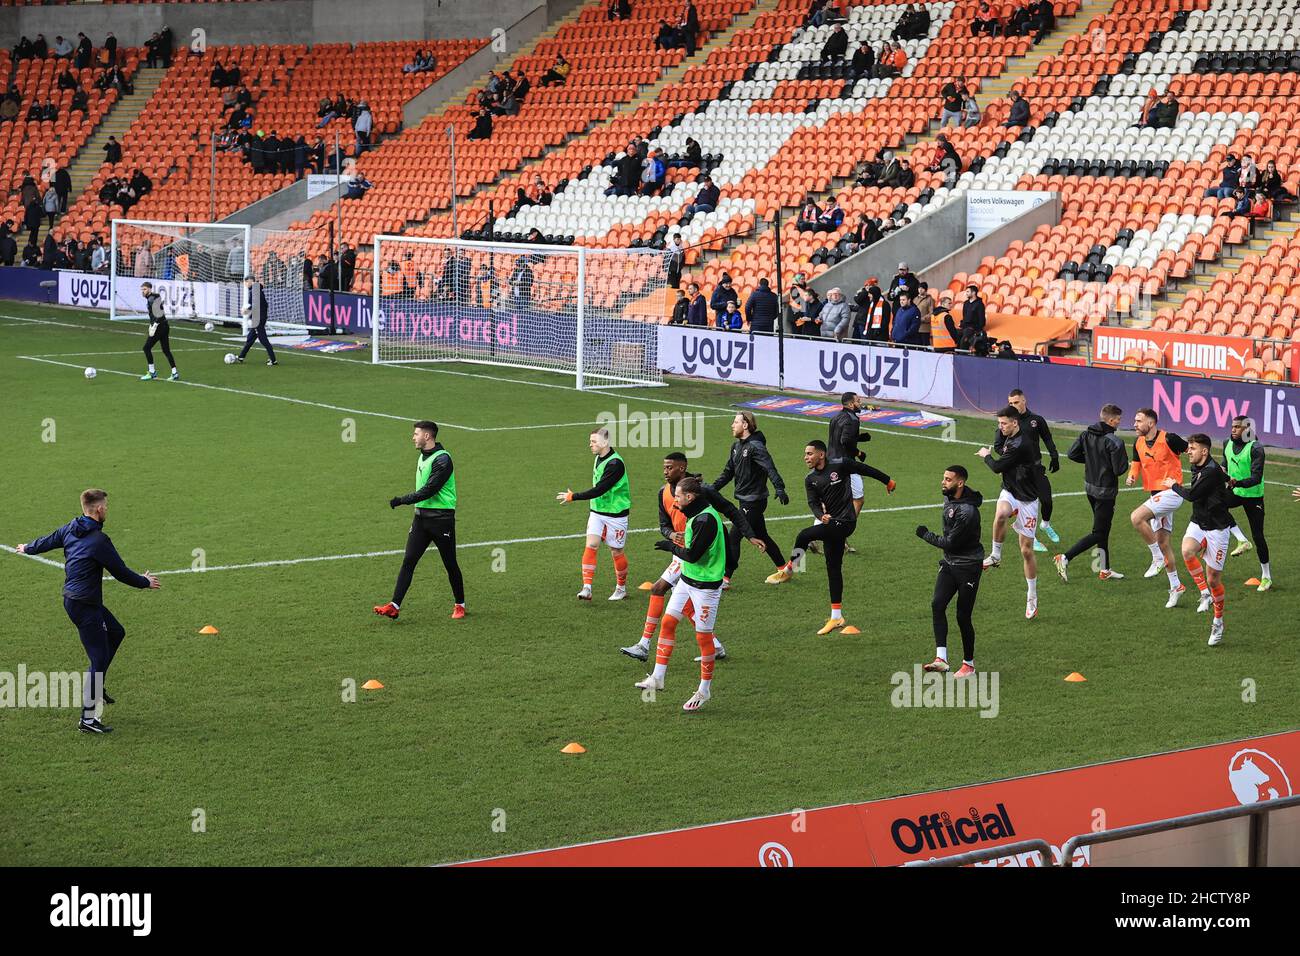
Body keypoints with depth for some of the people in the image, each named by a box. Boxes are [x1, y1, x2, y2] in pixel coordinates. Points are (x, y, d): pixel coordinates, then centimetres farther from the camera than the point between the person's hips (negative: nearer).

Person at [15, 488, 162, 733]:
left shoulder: (70, 529, 4)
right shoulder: (99, 540, -21)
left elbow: (46, 541, 22)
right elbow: (121, 572, -13)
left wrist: (27, 548, 44)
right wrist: (145, 583, 6)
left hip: (71, 599, 10)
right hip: (85, 605, -10)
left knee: (116, 632, 25)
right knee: (99, 659, -5)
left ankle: (95, 686, 27)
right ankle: (88, 719, -3)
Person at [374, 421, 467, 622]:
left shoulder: (442, 459, -16)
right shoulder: (422, 457, 13)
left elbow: (428, 490, -21)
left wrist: (400, 501, -20)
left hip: (441, 518, -8)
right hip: (421, 516, 8)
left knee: (450, 563, 3)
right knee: (408, 561, -2)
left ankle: (459, 605, 19)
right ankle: (394, 606, -7)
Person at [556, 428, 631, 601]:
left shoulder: (615, 463, -23)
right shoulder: (599, 458, 6)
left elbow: (599, 490, -27)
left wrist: (573, 497, -24)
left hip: (616, 514, -7)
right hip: (597, 511, 7)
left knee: (616, 552, 6)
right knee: (591, 545, -9)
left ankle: (621, 588, 26)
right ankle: (587, 588, -13)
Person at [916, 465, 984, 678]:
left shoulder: (968, 512, -25)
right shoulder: (949, 499, 4)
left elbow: (951, 543, -22)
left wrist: (926, 535, -9)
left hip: (968, 567, -8)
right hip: (949, 563, 8)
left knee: (963, 616, -1)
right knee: (937, 604, -11)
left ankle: (968, 664, 15)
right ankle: (941, 658, -17)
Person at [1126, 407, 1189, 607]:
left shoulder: (1168, 439, -15)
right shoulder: (1138, 443, 7)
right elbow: (1136, 463, 18)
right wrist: (1131, 476, -4)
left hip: (1171, 492, -8)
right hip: (1156, 495, 8)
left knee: (1136, 517, -26)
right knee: (1162, 541, 10)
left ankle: (1158, 558, -11)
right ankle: (1175, 586, 21)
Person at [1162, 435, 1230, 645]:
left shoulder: (1212, 471, -21)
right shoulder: (1197, 468, 6)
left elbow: (1192, 495, -20)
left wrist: (1173, 486, -5)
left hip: (1216, 529, -6)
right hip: (1197, 524, 7)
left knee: (1214, 579, 1)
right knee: (1187, 551, -29)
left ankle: (1218, 622, 21)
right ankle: (1205, 594, -14)